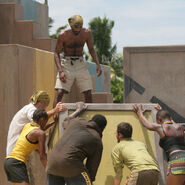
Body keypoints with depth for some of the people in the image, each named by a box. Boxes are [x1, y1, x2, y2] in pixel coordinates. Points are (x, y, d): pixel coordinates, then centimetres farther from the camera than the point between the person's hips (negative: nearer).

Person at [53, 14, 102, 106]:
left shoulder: (87, 33, -5)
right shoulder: (63, 36, -13)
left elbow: (91, 49, 9)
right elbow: (56, 53, -7)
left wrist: (98, 64, -5)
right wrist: (60, 71, -20)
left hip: (81, 64, 3)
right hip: (67, 64, -3)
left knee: (88, 94, -1)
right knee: (59, 93, -15)